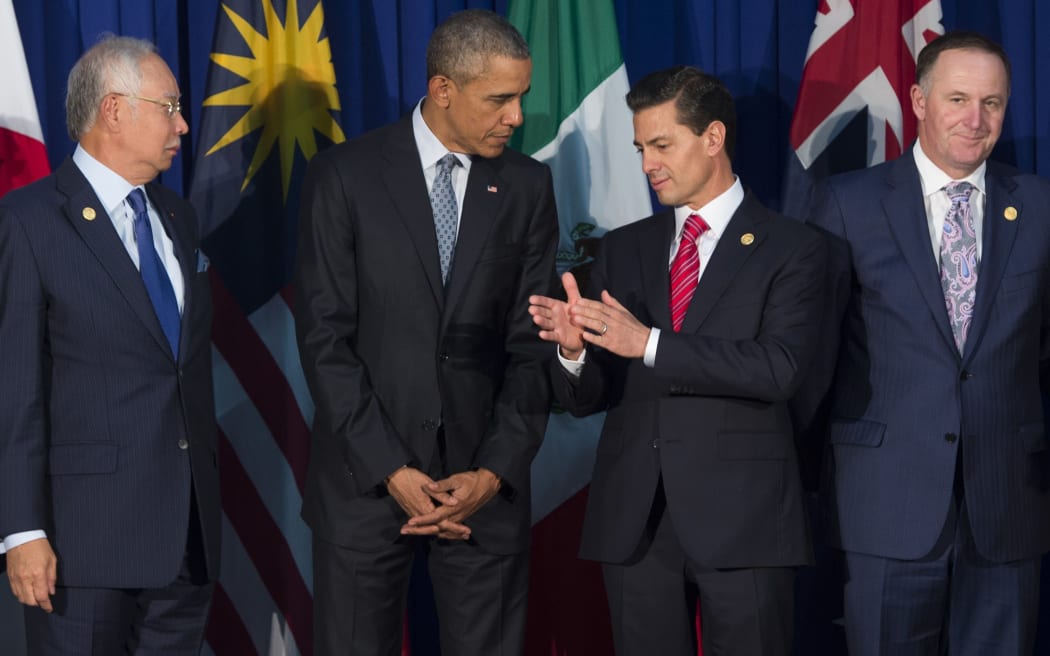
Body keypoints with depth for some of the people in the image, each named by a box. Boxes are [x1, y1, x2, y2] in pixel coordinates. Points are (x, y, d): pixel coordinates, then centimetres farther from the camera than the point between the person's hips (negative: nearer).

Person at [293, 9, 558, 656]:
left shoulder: (528, 185, 5)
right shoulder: (345, 175, -4)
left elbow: (532, 343, 3)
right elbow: (325, 338, -6)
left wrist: (494, 473, -8)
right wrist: (390, 471, -12)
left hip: (485, 481, 2)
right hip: (365, 478, -2)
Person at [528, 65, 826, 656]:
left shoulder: (791, 248, -1)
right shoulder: (624, 250, 12)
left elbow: (780, 368, -17)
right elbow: (586, 398, 9)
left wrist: (650, 342, -22)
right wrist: (573, 348, -14)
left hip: (742, 520, -4)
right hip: (634, 520, 4)